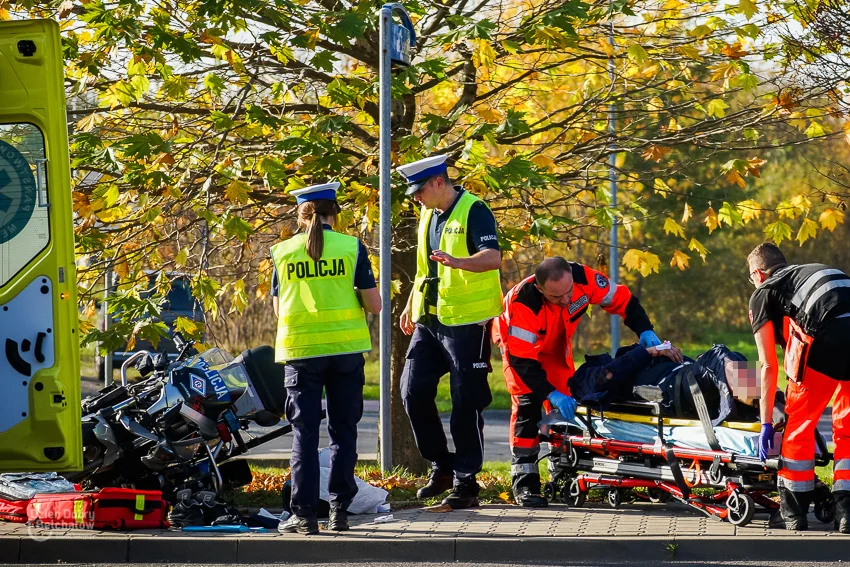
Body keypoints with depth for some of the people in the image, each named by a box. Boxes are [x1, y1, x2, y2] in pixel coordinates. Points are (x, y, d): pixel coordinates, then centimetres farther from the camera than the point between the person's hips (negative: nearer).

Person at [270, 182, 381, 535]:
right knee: (343, 431, 10)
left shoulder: (283, 251, 2)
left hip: (300, 350, 0)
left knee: (305, 433, 4)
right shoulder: (351, 247, -2)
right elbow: (374, 304, -2)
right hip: (346, 347, 0)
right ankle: (339, 511, 9)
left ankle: (304, 515, -2)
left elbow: (278, 308, 9)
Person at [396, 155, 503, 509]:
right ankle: (442, 466, 16)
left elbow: (493, 257, -26)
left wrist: (458, 262, -43)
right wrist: (411, 305, 24)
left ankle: (466, 481, 3)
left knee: (465, 405, -4)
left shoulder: (474, 211, -12)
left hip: (467, 322, -8)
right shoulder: (429, 214, 14)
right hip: (429, 320, 8)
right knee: (413, 391, 3)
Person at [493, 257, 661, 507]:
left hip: (557, 344, 5)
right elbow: (522, 360, -39)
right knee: (527, 404, -17)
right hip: (518, 342, -5)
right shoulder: (523, 303, -44)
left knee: (565, 400, 1)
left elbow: (621, 299, -19)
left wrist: (645, 331, -33)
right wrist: (551, 394, -46)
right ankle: (524, 482, -17)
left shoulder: (583, 277, -34)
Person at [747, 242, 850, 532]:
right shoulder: (816, 271, 38)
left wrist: (766, 423, 20)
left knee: (799, 424, 12)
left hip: (825, 339, -5)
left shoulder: (763, 294, 20)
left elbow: (769, 367, 16)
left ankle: (793, 512, 18)